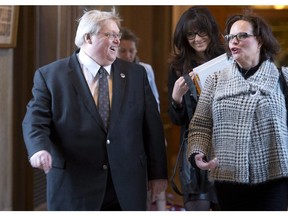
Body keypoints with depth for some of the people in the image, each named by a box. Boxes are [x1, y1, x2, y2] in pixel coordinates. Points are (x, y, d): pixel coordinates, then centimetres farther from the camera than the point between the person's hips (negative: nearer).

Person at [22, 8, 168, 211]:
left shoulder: (136, 74, 10)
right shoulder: (50, 75, 1)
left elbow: (152, 124, 10)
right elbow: (35, 120, -5)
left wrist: (157, 172, 7)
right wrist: (39, 149, -26)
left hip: (127, 187, 3)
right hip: (74, 187, -2)